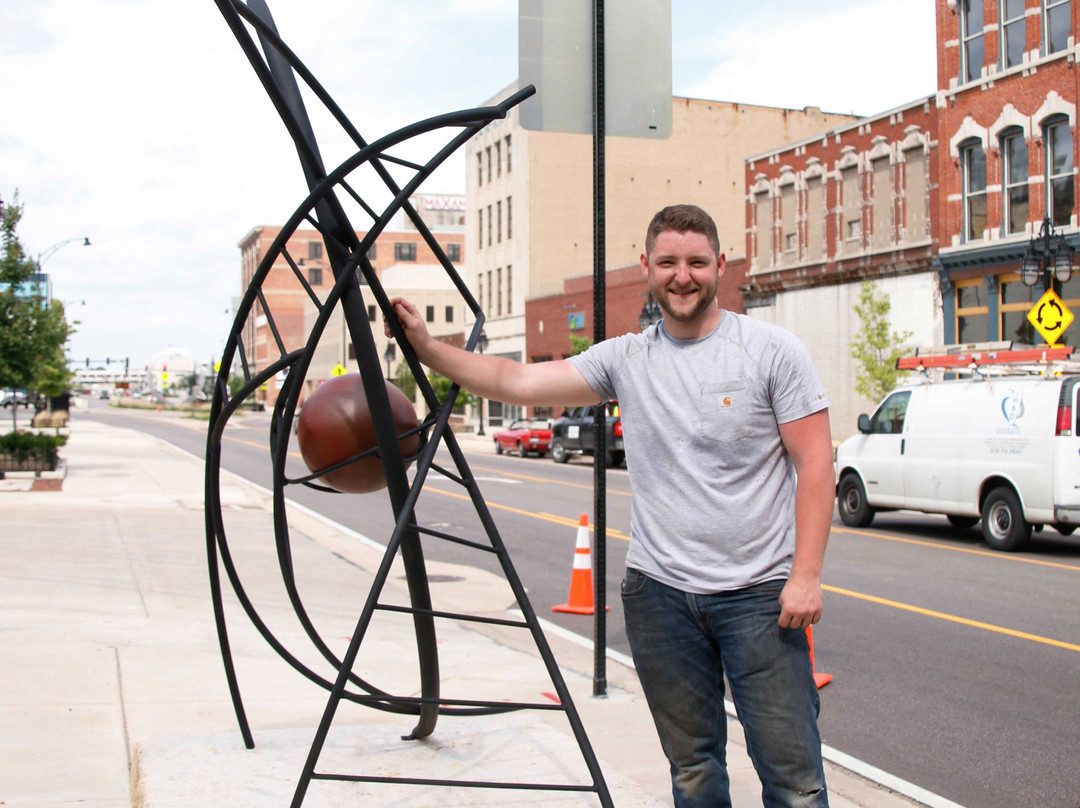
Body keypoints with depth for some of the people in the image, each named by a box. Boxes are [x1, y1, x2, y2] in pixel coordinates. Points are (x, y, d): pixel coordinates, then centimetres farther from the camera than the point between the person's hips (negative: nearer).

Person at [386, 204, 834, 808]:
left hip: (760, 593, -3)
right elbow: (519, 382, 3)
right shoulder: (625, 360, 7)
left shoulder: (773, 351, -3)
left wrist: (807, 575, -12)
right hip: (659, 593, 4)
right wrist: (428, 347, -5)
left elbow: (816, 465, -5)